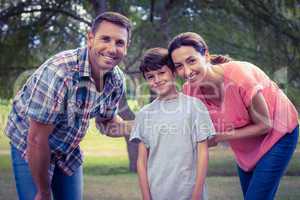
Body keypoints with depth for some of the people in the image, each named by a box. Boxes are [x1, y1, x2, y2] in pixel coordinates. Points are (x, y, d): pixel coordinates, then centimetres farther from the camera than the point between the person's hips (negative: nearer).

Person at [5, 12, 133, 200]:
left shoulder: (117, 80, -12)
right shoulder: (59, 72, -33)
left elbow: (107, 120, 7)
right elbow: (37, 140, -28)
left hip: (70, 149, 6)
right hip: (30, 149, -5)